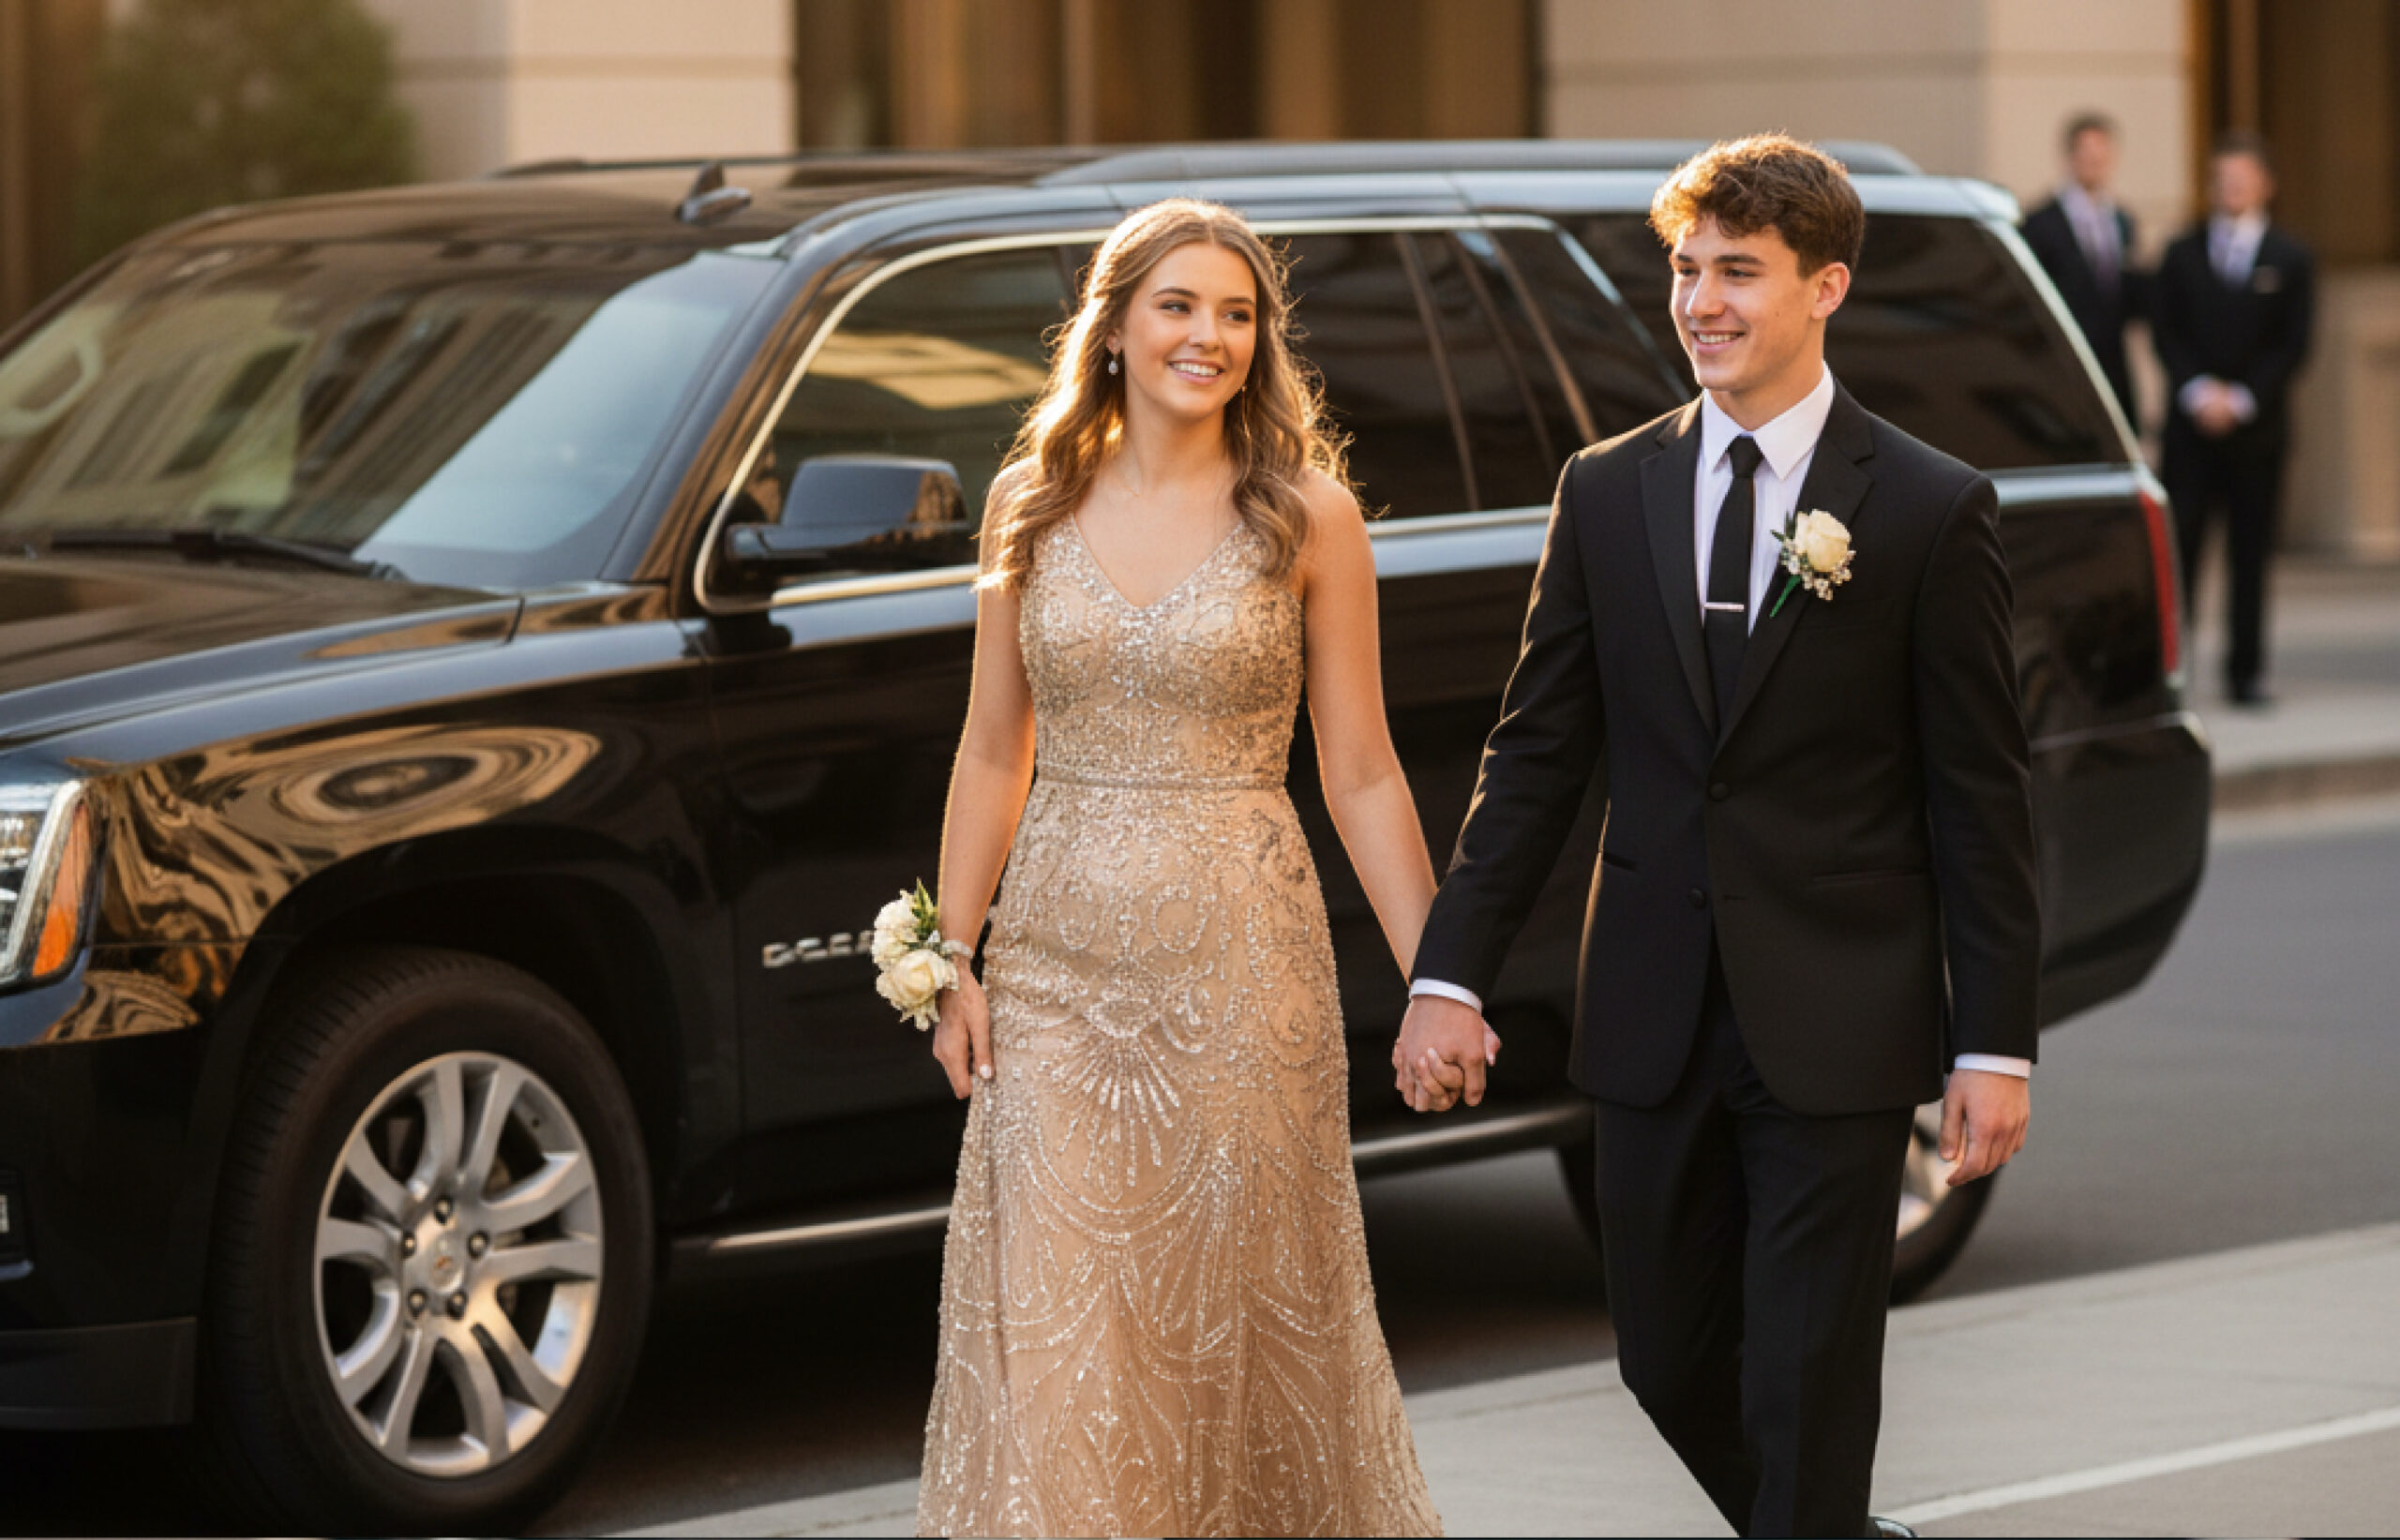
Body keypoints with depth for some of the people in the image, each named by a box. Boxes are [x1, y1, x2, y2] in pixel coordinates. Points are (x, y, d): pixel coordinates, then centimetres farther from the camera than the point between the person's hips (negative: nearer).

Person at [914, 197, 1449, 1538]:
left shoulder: (1308, 516, -2)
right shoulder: (1035, 506, 5)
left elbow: (1362, 775, 0)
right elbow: (993, 754, 10)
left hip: (1240, 961, -2)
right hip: (1058, 968, 2)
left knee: (1235, 1309, 6)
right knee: (1055, 1331, 0)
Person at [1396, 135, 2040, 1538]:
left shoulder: (1934, 510, -4)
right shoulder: (1607, 492, 6)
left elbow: (1984, 795, -4)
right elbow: (1537, 752, 7)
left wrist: (1996, 1045, -7)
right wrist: (1450, 974, -1)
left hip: (1838, 1027, -4)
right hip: (1655, 1021, 4)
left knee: (1809, 1391, -2)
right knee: (1670, 1365, 11)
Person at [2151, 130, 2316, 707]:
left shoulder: (2291, 260, 6)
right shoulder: (2182, 254, 10)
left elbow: (2294, 345, 0)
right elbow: (2165, 332, 5)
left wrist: (2241, 398, -10)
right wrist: (2198, 390, -10)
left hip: (2257, 426, 0)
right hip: (2191, 427, 0)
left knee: (2250, 552, 3)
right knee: (2178, 544, -6)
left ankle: (2246, 670, 8)